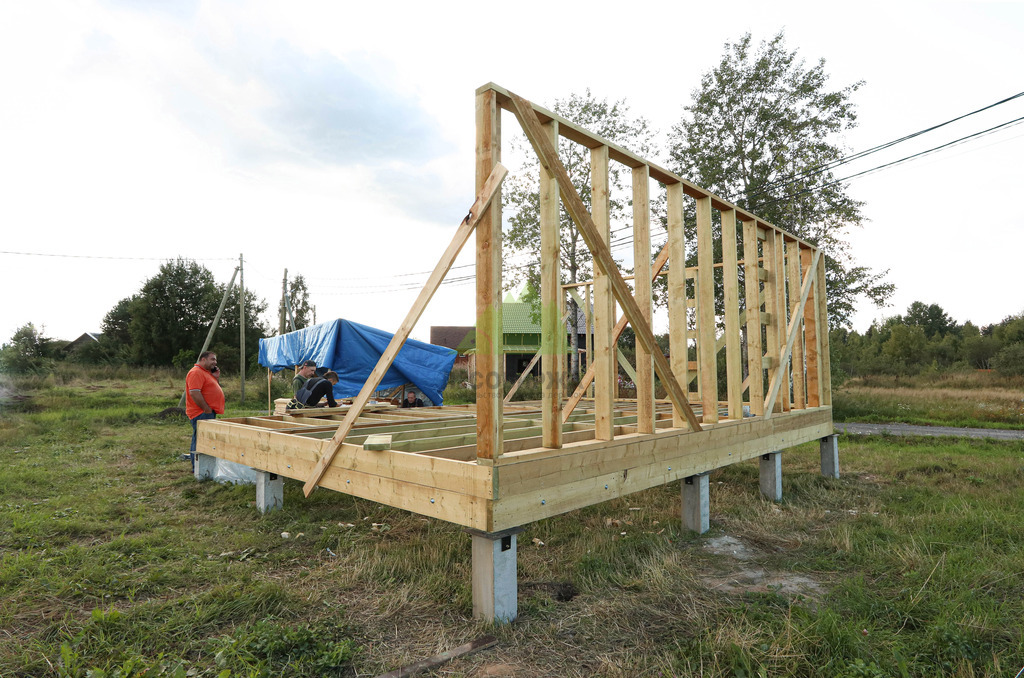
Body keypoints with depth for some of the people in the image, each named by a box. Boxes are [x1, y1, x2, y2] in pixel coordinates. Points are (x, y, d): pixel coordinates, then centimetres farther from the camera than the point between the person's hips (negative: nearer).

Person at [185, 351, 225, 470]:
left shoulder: (206, 372, 20)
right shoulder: (196, 372, -13)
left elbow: (212, 388, 27)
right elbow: (194, 393, -22)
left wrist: (216, 376, 12)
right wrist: (207, 409, -19)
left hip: (209, 413, 11)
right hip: (201, 414, -11)